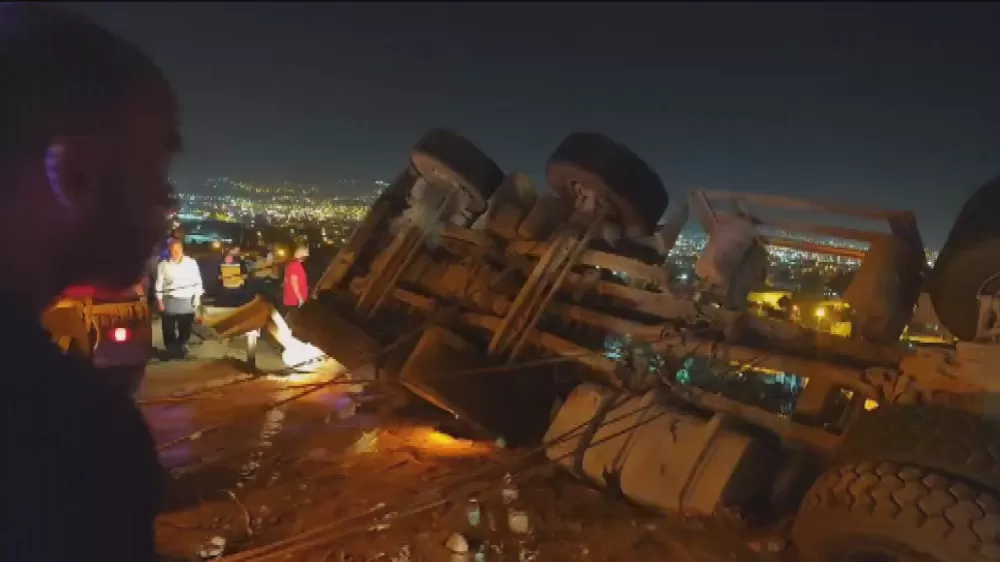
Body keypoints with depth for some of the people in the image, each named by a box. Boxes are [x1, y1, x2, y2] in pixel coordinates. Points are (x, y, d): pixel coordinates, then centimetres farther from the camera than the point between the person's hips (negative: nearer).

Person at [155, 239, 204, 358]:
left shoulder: (191, 263, 4)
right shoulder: (163, 265, 2)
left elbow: (198, 281, 8)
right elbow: (159, 283, 3)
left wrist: (197, 298, 3)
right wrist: (159, 300, -2)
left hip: (187, 301, 1)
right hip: (169, 301, -1)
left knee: (185, 327, 8)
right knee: (169, 328, 0)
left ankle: (181, 348, 26)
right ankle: (171, 350, 14)